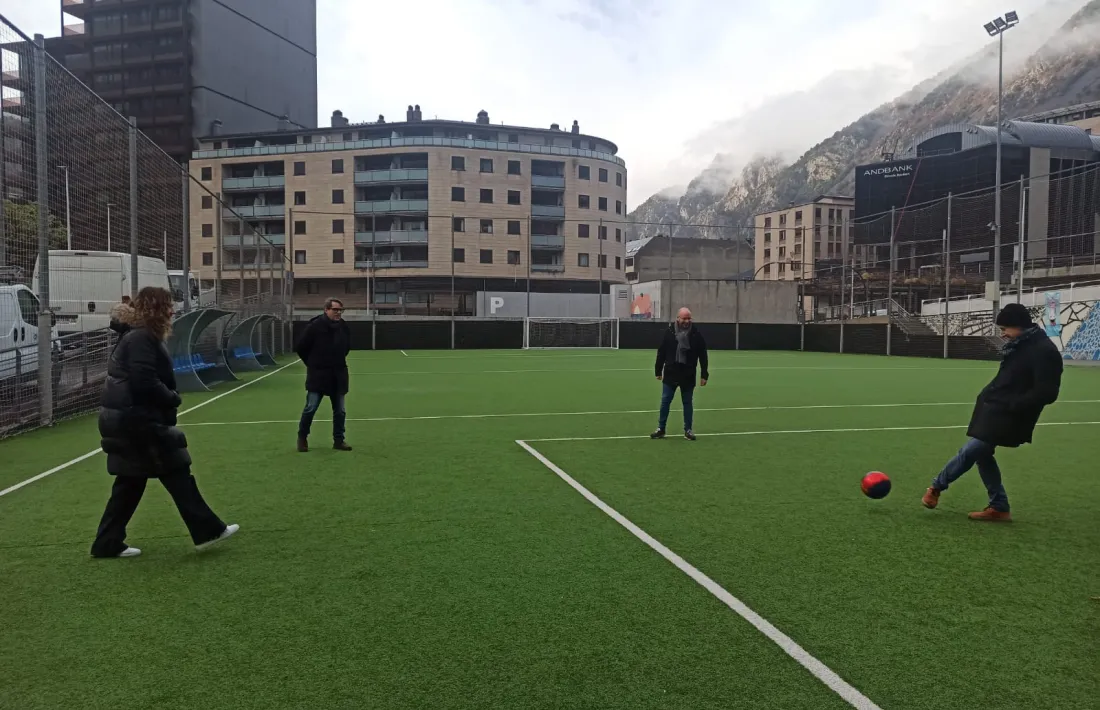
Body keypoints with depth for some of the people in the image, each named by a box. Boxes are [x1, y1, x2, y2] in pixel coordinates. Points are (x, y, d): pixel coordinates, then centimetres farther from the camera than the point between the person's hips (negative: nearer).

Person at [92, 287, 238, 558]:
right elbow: (145, 382, -26)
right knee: (176, 473, -4)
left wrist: (168, 398, 8)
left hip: (127, 419, 11)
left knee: (131, 482, 15)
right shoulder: (141, 339, -17)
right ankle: (207, 530, 3)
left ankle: (108, 543, 21)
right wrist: (173, 398, -12)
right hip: (137, 420, -11)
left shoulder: (137, 336, 17)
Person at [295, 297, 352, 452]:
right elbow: (301, 348, -4)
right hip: (318, 375, -4)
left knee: (340, 410, 7)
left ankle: (338, 440, 18)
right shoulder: (315, 326, -13)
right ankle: (302, 438, 17)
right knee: (310, 408, -2)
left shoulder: (344, 327, 2)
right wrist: (313, 364, 5)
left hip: (338, 375, 5)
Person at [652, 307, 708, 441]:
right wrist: (658, 371, 3)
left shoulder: (696, 334, -5)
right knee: (665, 402, 5)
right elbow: (661, 353, 2)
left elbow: (703, 356, -2)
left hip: (688, 376, 0)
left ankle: (688, 430, 19)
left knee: (687, 403, 8)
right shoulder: (669, 332, -4)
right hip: (670, 374, 1)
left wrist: (704, 375, -4)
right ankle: (661, 429, 15)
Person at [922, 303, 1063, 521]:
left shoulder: (1044, 351, -18)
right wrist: (989, 396, 11)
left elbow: (1046, 393, -22)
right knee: (981, 454, 12)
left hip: (1006, 416, -10)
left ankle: (937, 487, 12)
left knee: (969, 451, -8)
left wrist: (1012, 405, -19)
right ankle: (999, 507, 21)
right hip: (994, 409, 10)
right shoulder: (1019, 345, 11)